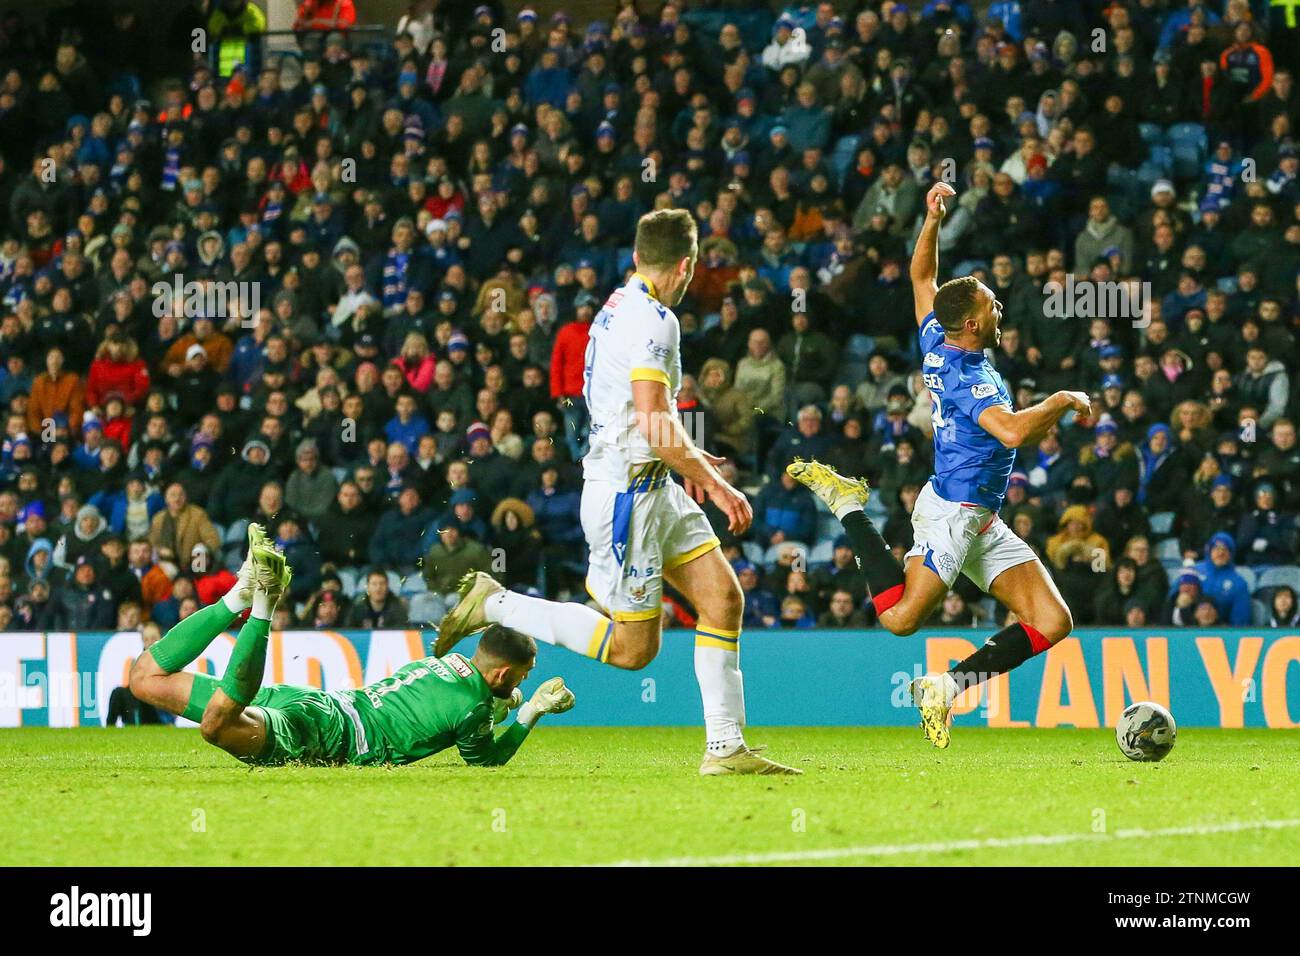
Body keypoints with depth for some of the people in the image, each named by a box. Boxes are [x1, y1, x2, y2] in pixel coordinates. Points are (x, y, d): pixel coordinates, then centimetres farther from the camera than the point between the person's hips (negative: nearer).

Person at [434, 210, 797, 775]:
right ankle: (494, 605, 4)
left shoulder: (619, 308, 12)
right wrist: (716, 485, -15)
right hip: (626, 490, -10)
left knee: (723, 597, 3)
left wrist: (683, 461, 30)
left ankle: (726, 748, 3)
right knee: (633, 647, -4)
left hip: (654, 488, 10)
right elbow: (655, 425, -25)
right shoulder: (653, 320, -18)